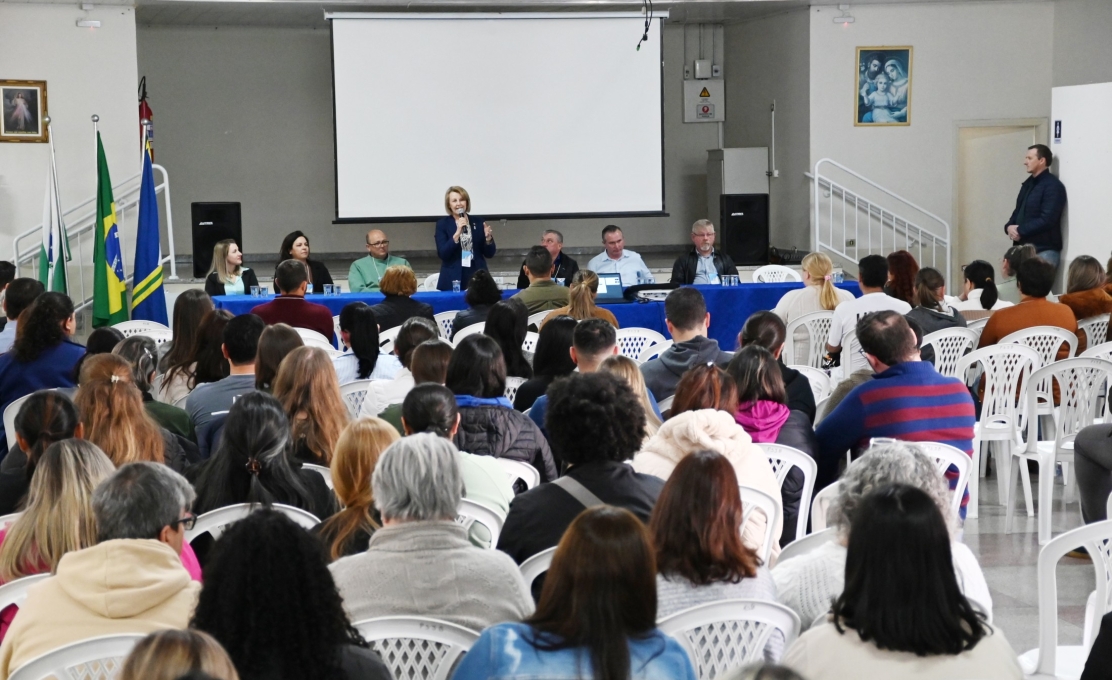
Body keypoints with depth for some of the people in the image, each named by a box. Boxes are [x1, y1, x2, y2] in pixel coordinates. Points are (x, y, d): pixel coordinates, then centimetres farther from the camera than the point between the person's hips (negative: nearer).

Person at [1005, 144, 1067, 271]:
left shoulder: (1053, 186, -11)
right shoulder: (1028, 184, 17)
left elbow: (1047, 220, -19)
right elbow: (1018, 212, 21)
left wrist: (1020, 231, -14)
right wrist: (1009, 227, -2)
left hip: (1044, 251, -8)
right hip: (1024, 248, 8)